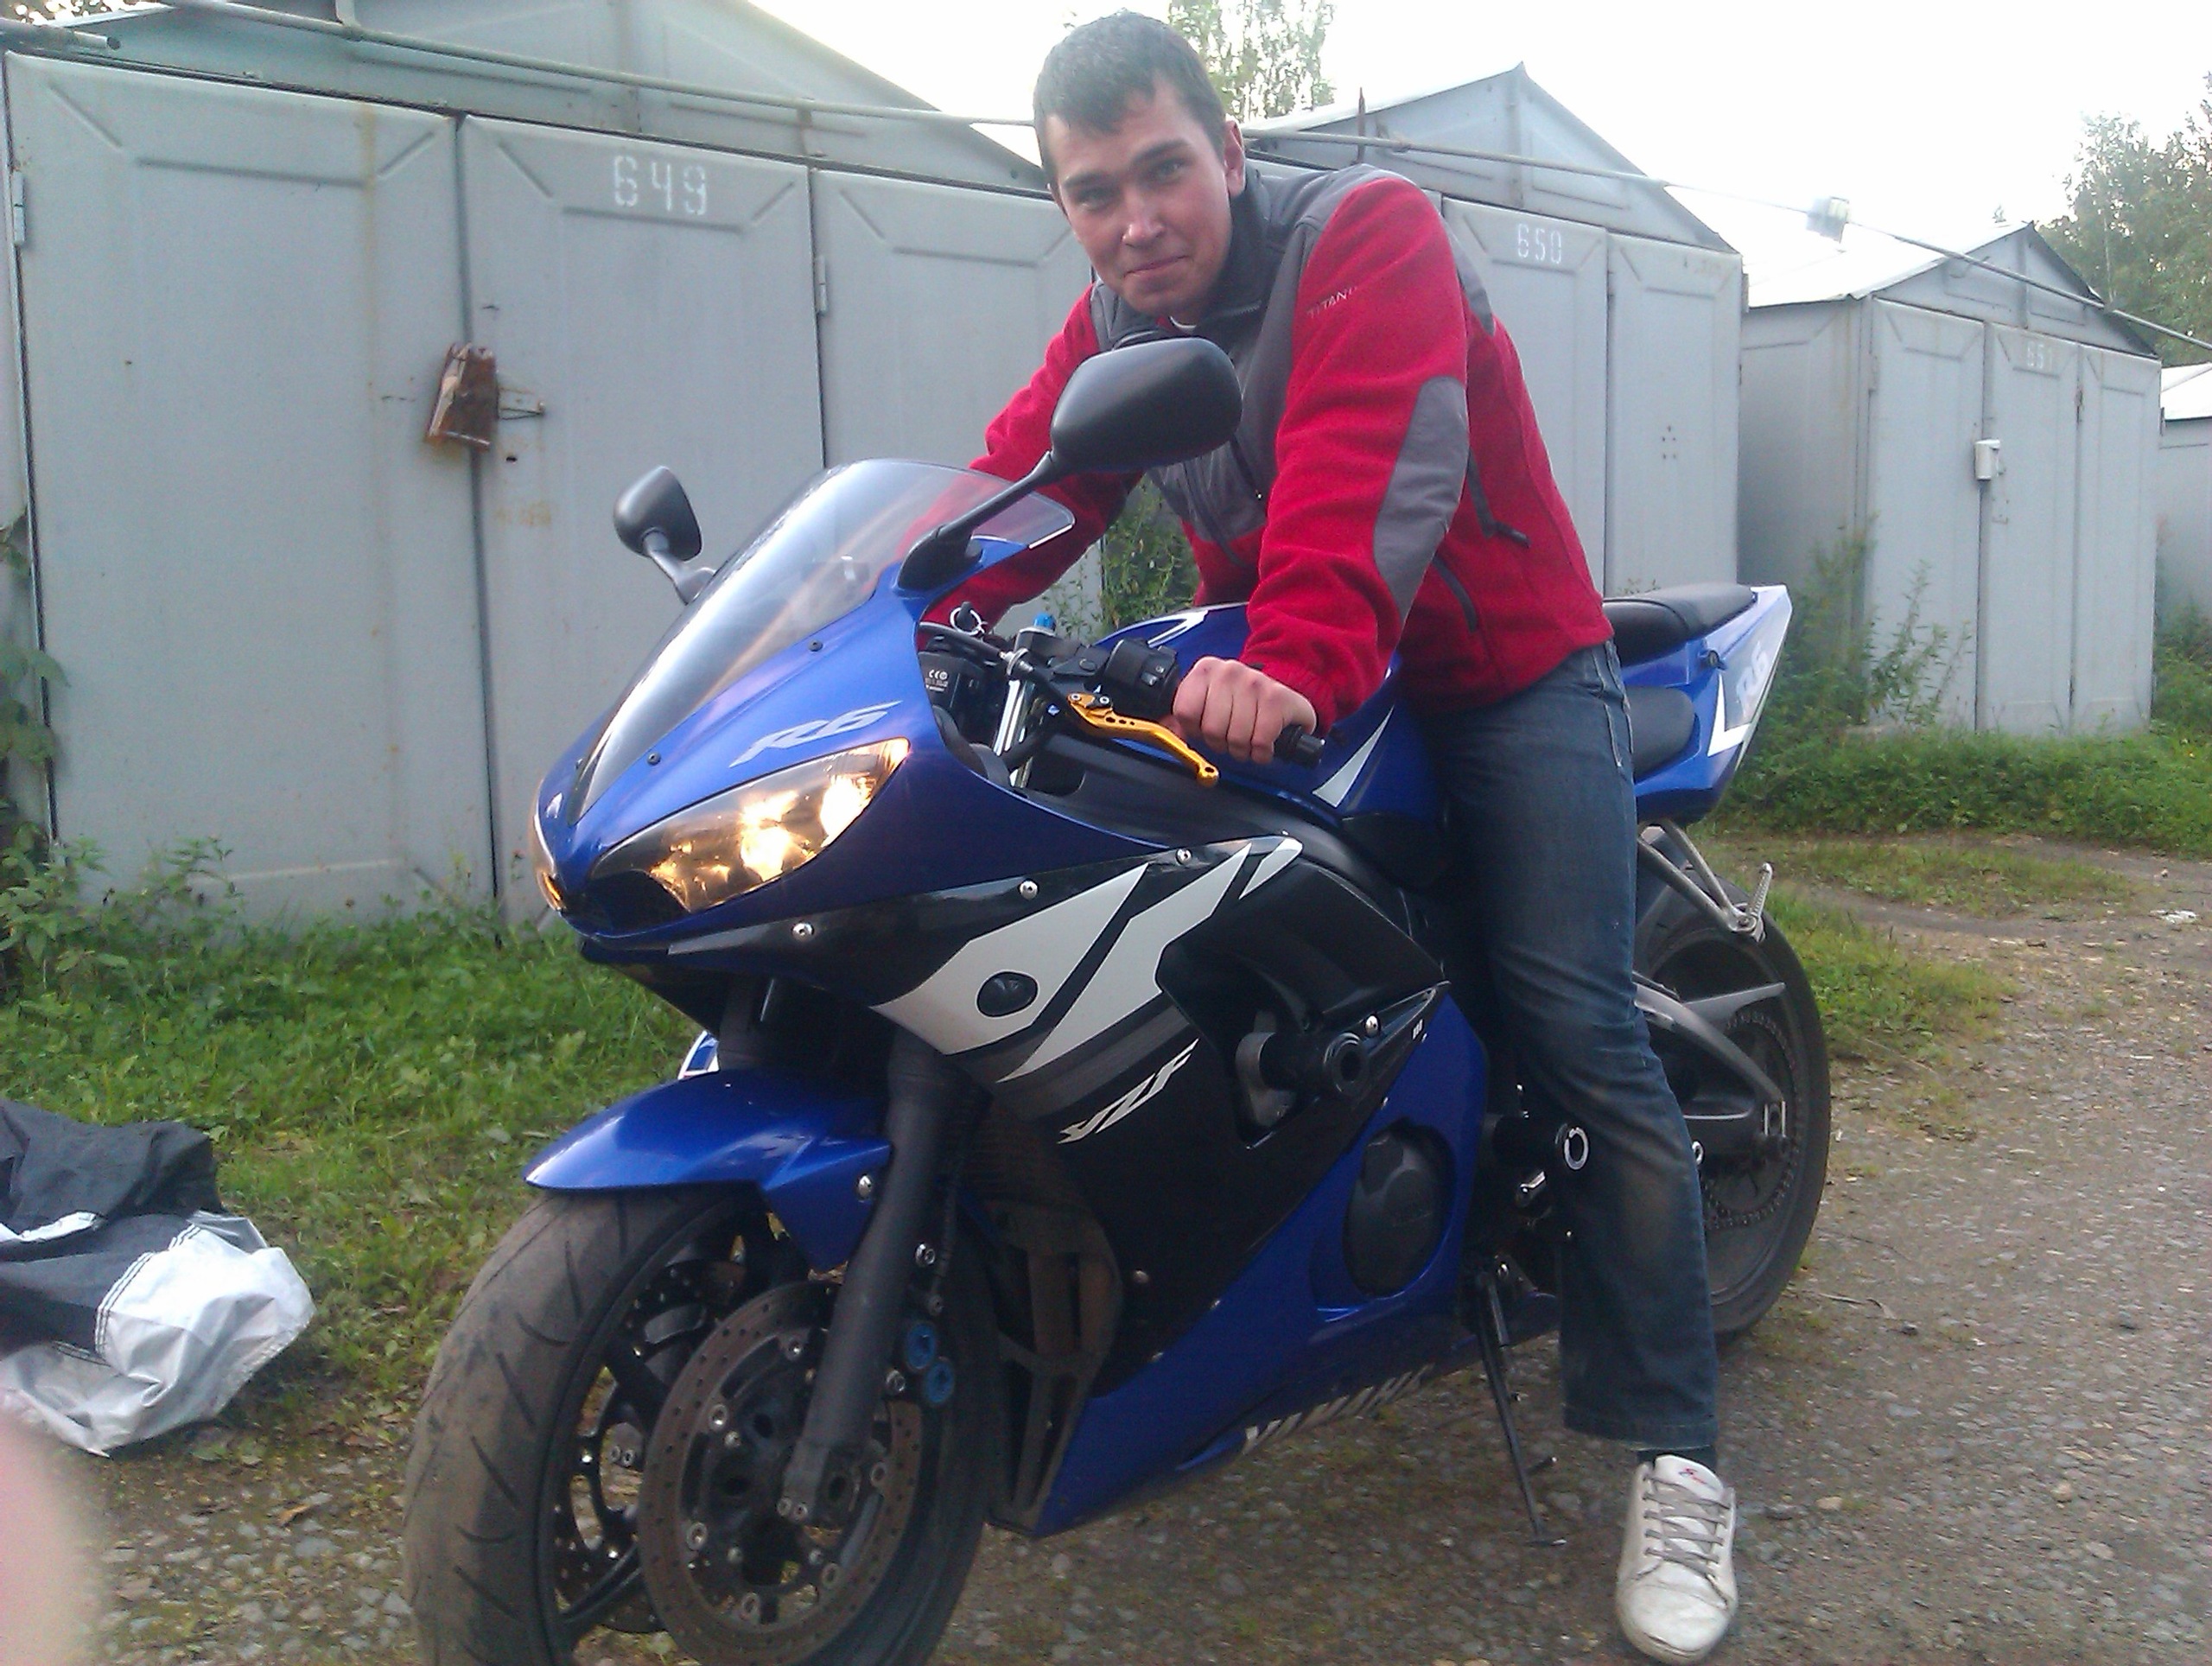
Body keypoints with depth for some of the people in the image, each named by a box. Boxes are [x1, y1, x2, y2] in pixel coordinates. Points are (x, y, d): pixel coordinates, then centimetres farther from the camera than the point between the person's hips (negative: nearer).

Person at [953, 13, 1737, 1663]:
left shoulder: (1371, 232, -16)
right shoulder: (1111, 331, 5)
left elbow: (1372, 474, -34)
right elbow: (1018, 486, -7)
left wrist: (1296, 659, -50)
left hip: (1505, 676, -6)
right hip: (1288, 696, 6)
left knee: (1578, 1032, -15)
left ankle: (1677, 1455, -7)